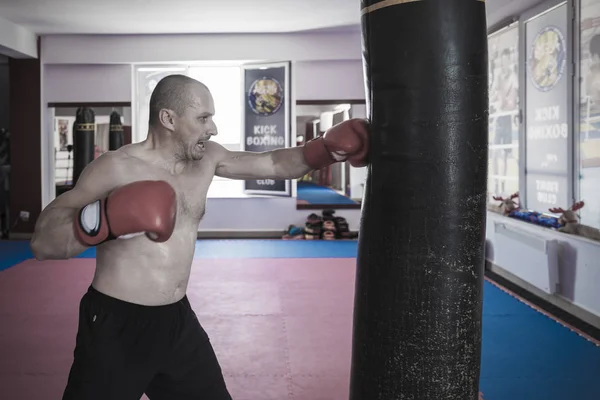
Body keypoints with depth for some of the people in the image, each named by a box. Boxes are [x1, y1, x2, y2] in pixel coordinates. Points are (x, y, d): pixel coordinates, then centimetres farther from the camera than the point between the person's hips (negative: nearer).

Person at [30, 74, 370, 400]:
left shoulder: (207, 158, 0)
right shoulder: (116, 169, -19)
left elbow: (274, 164, 9)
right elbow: (43, 242, -24)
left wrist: (327, 149, -6)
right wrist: (105, 217, -43)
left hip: (178, 319, 6)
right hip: (116, 326, -6)